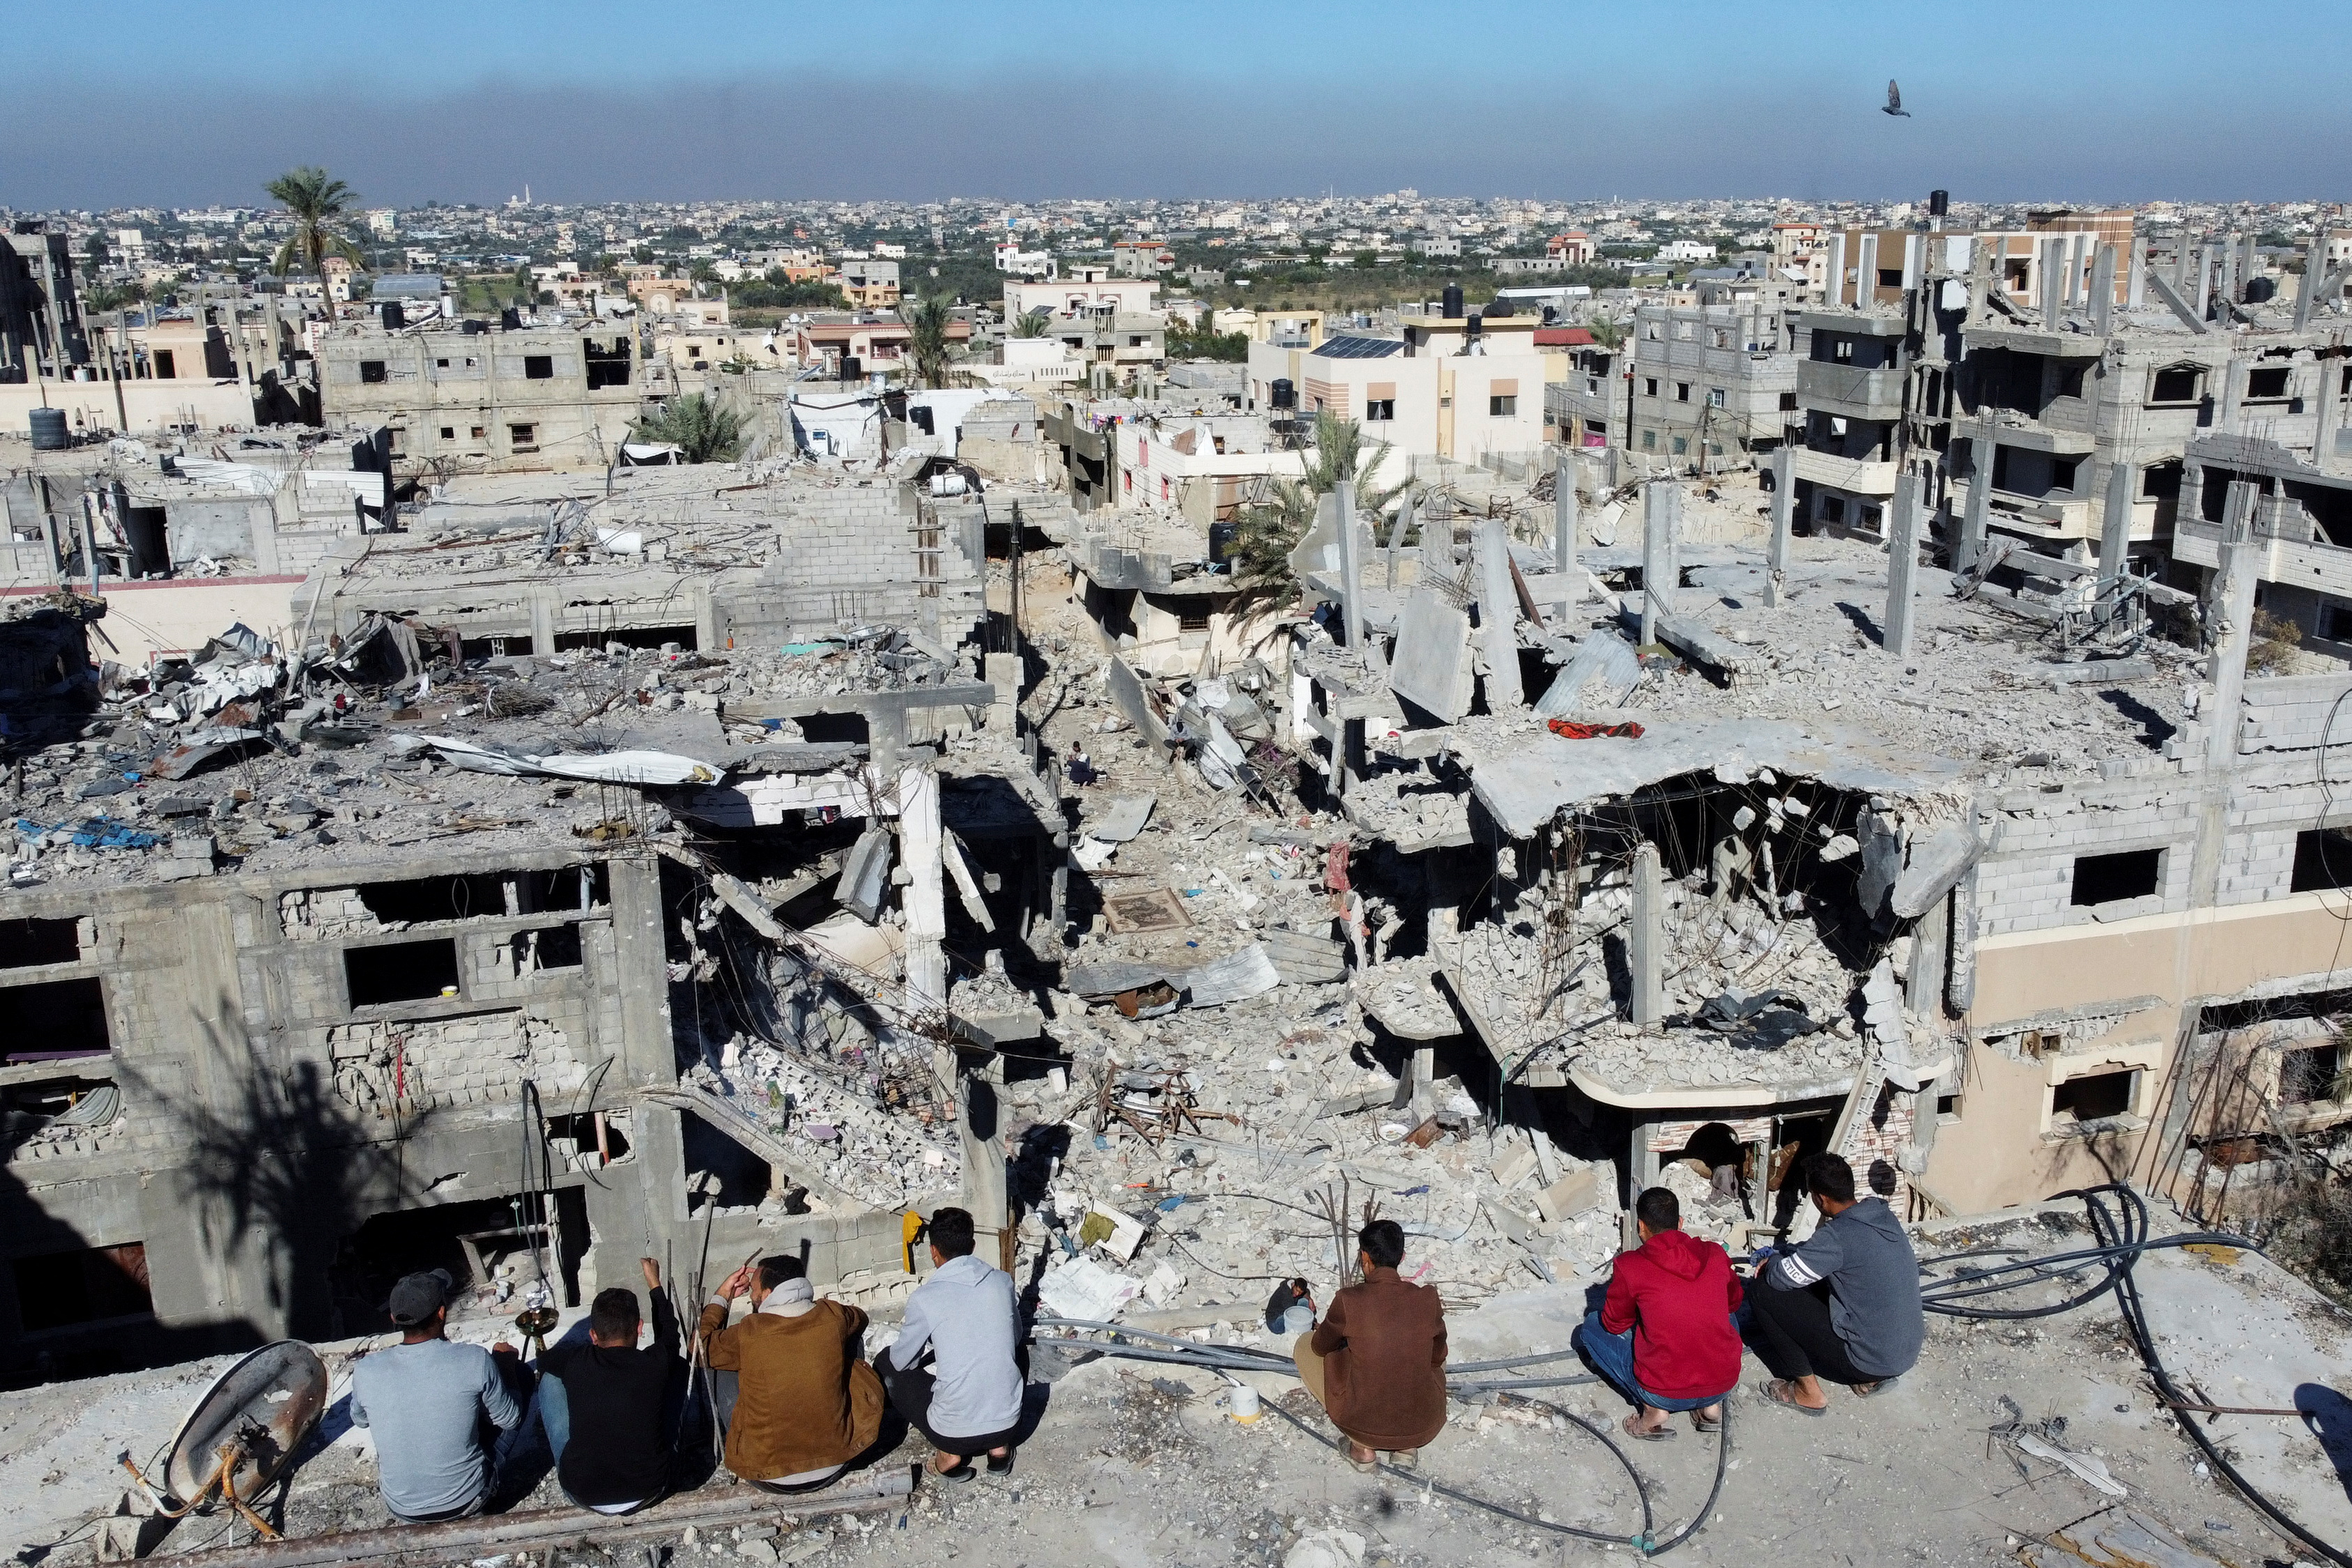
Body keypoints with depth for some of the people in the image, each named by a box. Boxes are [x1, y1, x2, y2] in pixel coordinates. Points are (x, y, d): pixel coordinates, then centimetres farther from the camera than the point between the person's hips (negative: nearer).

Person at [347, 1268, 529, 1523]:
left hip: (402, 1510, 3)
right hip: (468, 1501, -2)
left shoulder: (365, 1371, -16)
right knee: (521, 1375, 10)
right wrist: (506, 1363, 10)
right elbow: (510, 1420, -6)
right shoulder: (476, 1361, -23)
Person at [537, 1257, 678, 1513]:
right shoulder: (657, 1364, -13)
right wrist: (654, 1284, 28)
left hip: (582, 1494, 0)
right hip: (647, 1490, 0)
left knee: (550, 1377, 11)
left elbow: (544, 1359, 13)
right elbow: (668, 1333, 13)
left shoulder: (575, 1364, -13)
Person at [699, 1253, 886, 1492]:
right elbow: (859, 1317, 16)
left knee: (718, 1370, 12)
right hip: (834, 1466, 2)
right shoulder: (833, 1318, -11)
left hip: (769, 1478, -2)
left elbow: (701, 1347, 3)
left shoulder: (747, 1334, -18)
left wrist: (721, 1297, 15)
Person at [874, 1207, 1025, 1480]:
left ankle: (949, 1455, 9)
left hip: (954, 1433, -4)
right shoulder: (1003, 1281, 0)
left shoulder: (924, 1299, -11)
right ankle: (1000, 1447, 18)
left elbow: (902, 1362, 4)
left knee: (886, 1363, 18)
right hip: (1008, 1423, 4)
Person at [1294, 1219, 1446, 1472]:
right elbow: (1438, 1356, 9)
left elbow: (1321, 1348, 5)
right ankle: (1407, 1446, 18)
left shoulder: (1348, 1301, -14)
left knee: (1303, 1346, 17)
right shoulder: (1428, 1299, -8)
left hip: (1364, 1425, -3)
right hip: (1424, 1429, 3)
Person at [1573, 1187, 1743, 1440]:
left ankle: (1654, 1412, 3)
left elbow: (1615, 1324, 5)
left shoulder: (1629, 1266, -10)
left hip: (1665, 1394, -4)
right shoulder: (1715, 1255, 1)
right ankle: (1711, 1406, 15)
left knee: (1591, 1326, 17)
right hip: (1723, 1386, 4)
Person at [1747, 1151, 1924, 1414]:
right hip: (1908, 1352, 8)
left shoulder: (1838, 1235, -24)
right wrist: (1783, 1258, 15)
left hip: (1869, 1361, -8)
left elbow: (1781, 1277, -15)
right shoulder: (1884, 1216, 2)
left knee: (1764, 1293, -5)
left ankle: (1809, 1392, 6)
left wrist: (1773, 1261, 7)